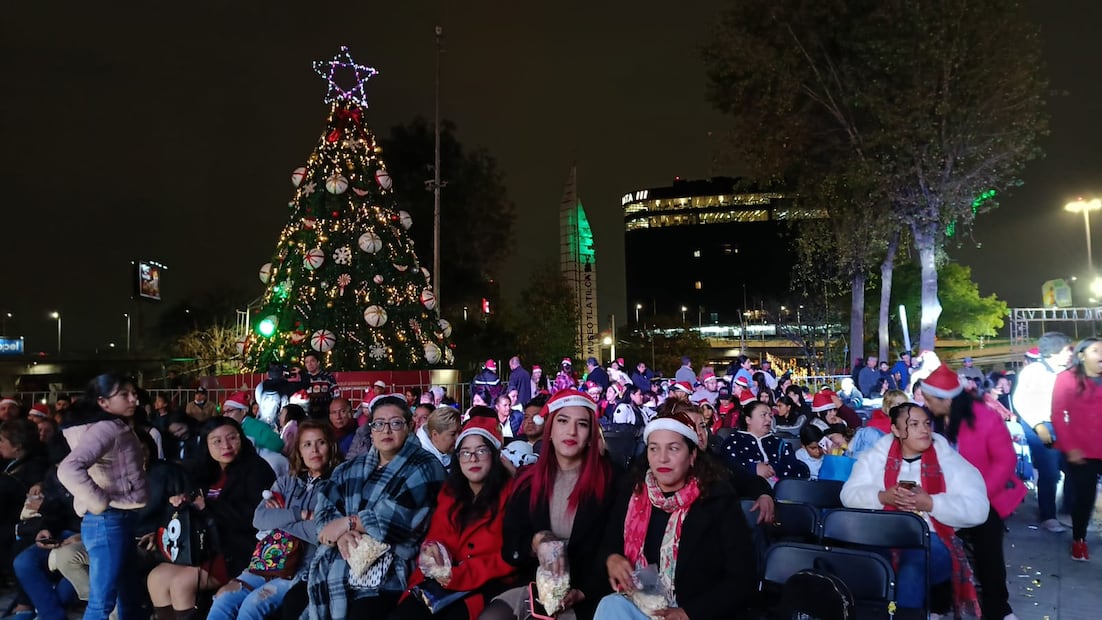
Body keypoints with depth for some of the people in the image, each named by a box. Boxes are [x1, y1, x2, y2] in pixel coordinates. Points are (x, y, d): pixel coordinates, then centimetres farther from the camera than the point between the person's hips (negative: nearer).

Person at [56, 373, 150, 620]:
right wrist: (101, 503, -23)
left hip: (123, 519, 10)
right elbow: (68, 469, -31)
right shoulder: (106, 428, -17)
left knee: (129, 593, 18)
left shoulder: (118, 427, 13)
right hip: (109, 522, -10)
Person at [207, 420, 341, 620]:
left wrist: (279, 519, -6)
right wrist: (302, 515, -13)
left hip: (307, 569, -5)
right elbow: (259, 518, -1)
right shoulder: (286, 482, 13)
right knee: (223, 600, -17)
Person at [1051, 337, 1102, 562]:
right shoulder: (1067, 379, -2)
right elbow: (1058, 416, -4)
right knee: (1084, 497, 5)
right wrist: (1070, 447, -10)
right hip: (1081, 452, -3)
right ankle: (1078, 540, 22)